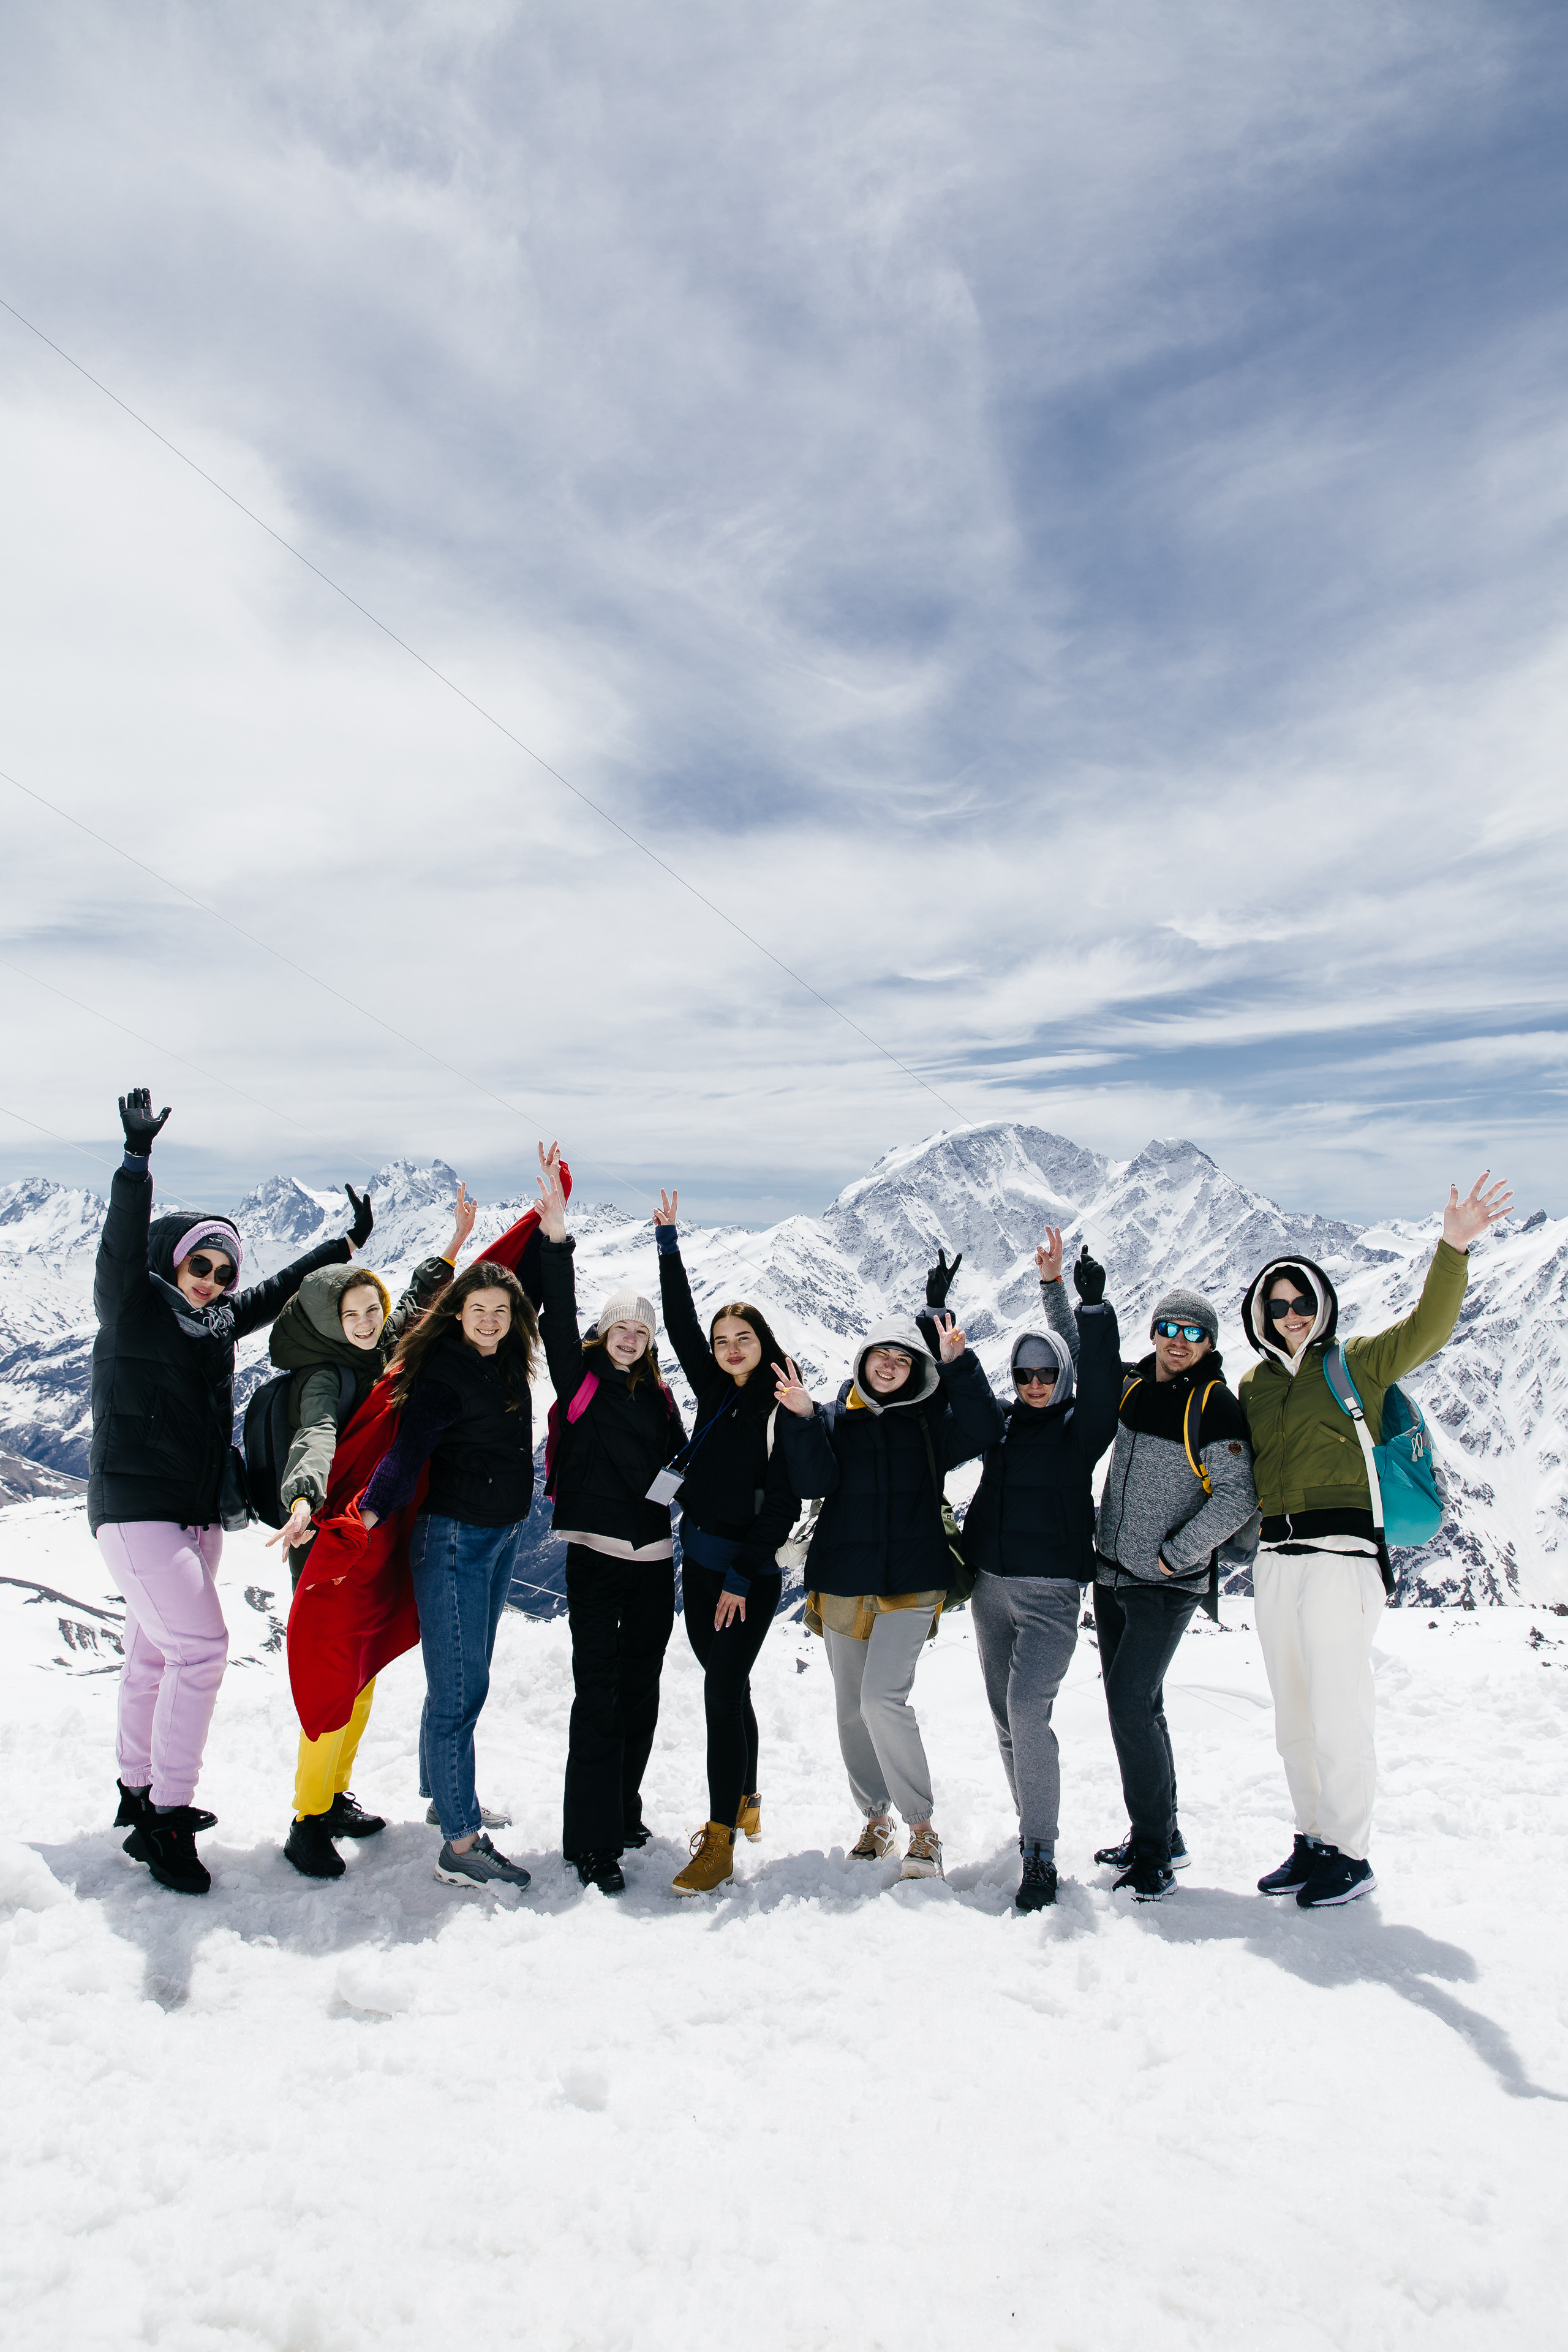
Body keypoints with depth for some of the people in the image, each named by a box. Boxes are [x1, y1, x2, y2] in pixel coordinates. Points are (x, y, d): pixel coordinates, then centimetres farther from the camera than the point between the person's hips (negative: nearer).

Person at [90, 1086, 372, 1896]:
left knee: (156, 1655, 15)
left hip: (200, 1515, 7)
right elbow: (121, 1244, -22)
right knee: (201, 1646, -16)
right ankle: (167, 1818, -8)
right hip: (136, 1509, -7)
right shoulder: (132, 1307, -6)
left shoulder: (219, 1321, 12)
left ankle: (140, 1795, 28)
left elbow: (280, 1289, 24)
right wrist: (137, 1158, -34)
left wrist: (346, 1244, 28)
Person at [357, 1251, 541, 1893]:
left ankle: (443, 1793, 37)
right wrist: (371, 1510, -39)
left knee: (467, 1676, 20)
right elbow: (409, 1449, -29)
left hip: (502, 1537, 9)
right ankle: (460, 1846, -3)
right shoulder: (442, 1372, -18)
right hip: (454, 1538, -9)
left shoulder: (510, 1361, 4)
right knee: (459, 1686, -8)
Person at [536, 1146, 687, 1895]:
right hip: (595, 1557, -5)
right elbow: (558, 1317, -14)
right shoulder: (580, 1380, -1)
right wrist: (556, 1236, -25)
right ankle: (592, 1842, 2)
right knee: (598, 1697, -5)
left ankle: (624, 1810, 31)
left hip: (655, 1558, 5)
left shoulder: (658, 1396, 11)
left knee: (641, 1692, 14)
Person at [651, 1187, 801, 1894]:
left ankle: (721, 1844, -3)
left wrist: (741, 1577, -13)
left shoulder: (783, 1408, -10)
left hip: (749, 1573, -6)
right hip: (699, 1560, 6)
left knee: (722, 1693, -8)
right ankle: (743, 1804, 32)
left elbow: (783, 1503, -12)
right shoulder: (715, 1391, 8)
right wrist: (668, 1242, 9)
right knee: (728, 1689, 16)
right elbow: (680, 1324, 12)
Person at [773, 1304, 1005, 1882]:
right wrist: (801, 1420, -20)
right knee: (851, 1710, 11)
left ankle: (922, 1828, -3)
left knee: (884, 1698, -16)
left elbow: (982, 1432, -13)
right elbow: (815, 1481, -7)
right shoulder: (835, 1417, 6)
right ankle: (876, 1818, 29)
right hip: (842, 1584, 3)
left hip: (911, 1583, -3)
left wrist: (958, 1365, -19)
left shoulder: (930, 1417, 4)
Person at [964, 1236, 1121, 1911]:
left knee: (1027, 1711, -19)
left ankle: (1041, 1856, -10)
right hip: (990, 1586, 6)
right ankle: (1030, 1827, 30)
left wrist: (1093, 1303, -20)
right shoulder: (1001, 1422, 10)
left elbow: (1100, 1375, -18)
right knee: (1006, 1721, 12)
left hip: (1051, 1590, -5)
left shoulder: (1080, 1426, -3)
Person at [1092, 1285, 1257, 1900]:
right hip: (1112, 1574, 7)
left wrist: (1172, 1555, -14)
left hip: (1168, 1583, -6)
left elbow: (1237, 1498, -15)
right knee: (1134, 1705, 13)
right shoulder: (1130, 1387, 5)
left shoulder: (1214, 1405, -12)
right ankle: (1162, 1832, 27)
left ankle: (1153, 1850, 1)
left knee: (1130, 1705, -11)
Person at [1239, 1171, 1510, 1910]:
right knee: (1294, 1719, 14)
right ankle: (1313, 1842, 27)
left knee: (1337, 1716, -2)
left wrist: (1454, 1248, -29)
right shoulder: (1254, 1384, 14)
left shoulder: (1357, 1363, 0)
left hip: (1339, 1557, -6)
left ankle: (1350, 1855, 12)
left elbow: (1426, 1329, -16)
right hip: (1273, 1561, 6)